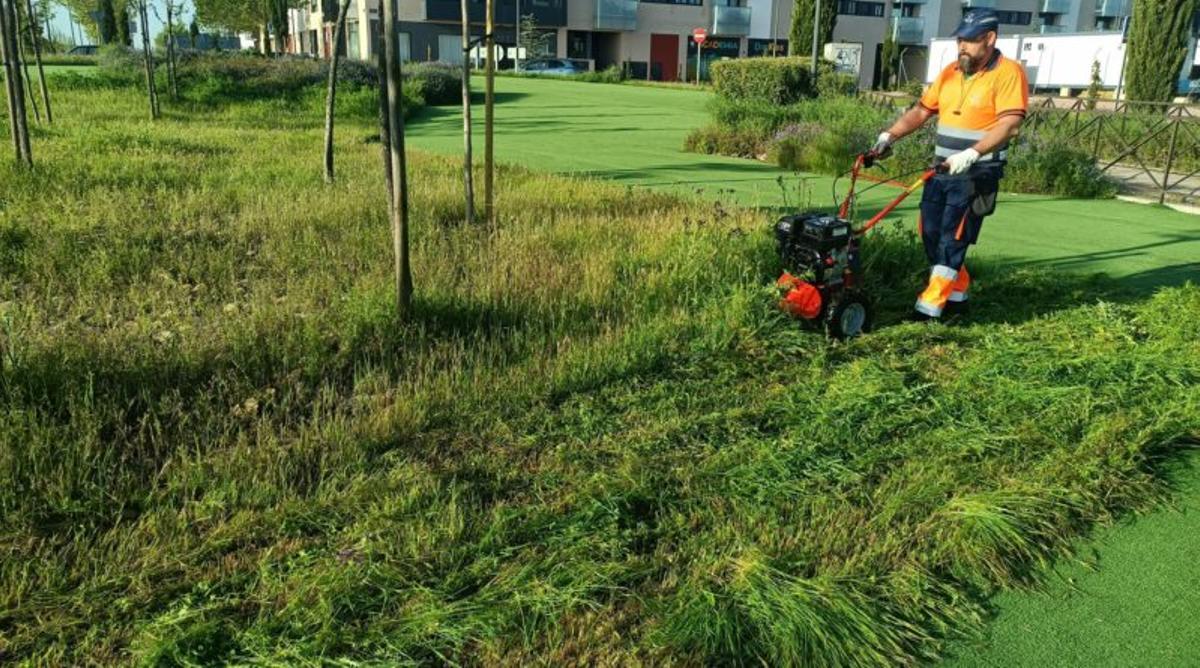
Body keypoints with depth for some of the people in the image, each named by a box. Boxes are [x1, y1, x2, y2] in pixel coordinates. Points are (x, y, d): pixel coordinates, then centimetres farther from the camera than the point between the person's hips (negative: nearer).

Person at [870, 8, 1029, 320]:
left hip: (977, 175, -7)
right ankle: (957, 293, 25)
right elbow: (921, 110, 12)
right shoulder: (950, 72, 10)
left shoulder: (1008, 73, -11)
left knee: (952, 239, -7)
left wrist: (971, 154, -32)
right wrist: (889, 136, -1)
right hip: (942, 171, 7)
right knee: (930, 233, 10)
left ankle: (930, 305, -3)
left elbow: (1009, 124, -21)